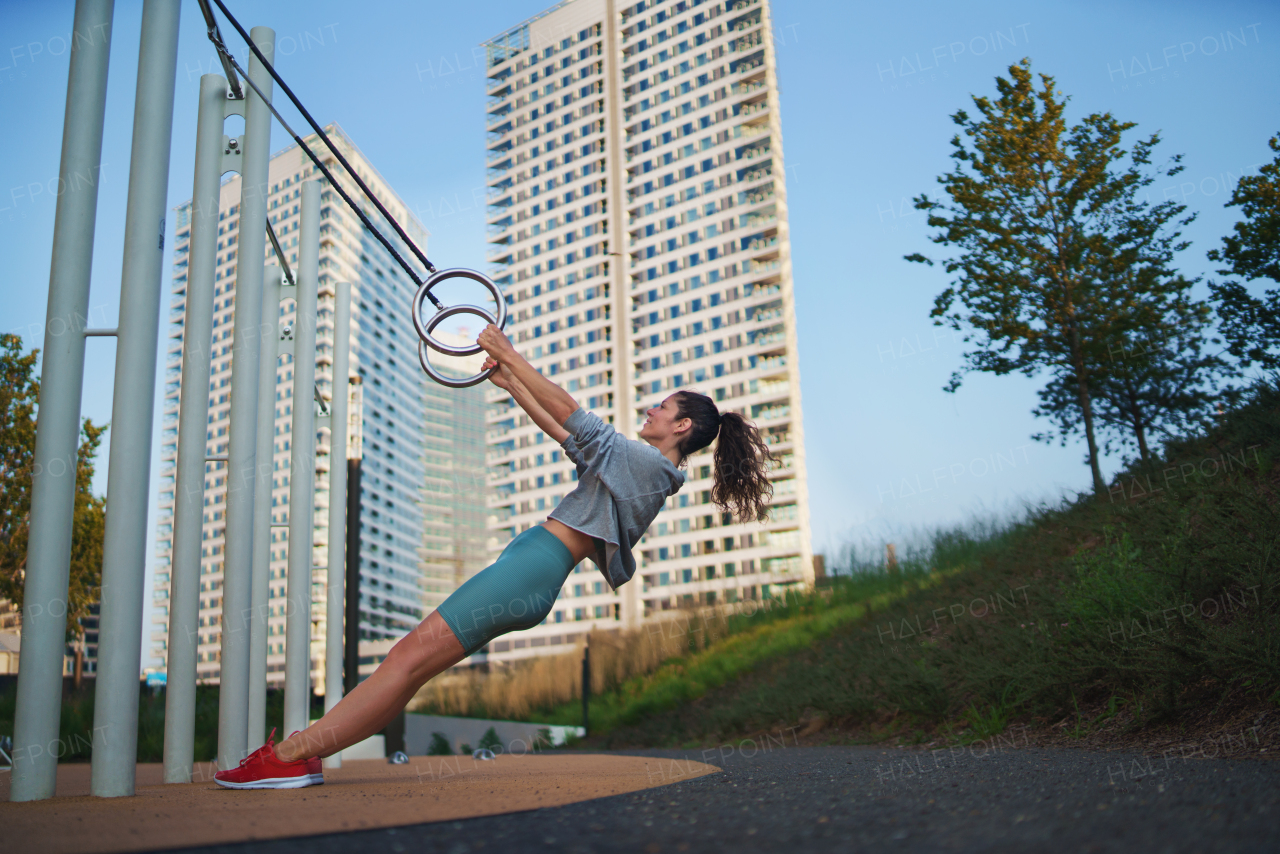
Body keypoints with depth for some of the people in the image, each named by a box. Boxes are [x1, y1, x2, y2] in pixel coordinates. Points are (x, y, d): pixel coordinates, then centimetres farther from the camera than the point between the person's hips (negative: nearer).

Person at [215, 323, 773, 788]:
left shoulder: (649, 462, -7)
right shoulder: (640, 466, 23)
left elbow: (566, 411, -10)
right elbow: (558, 430, 28)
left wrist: (511, 355, -2)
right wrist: (507, 380, 29)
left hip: (534, 566, -10)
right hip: (530, 562, 10)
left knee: (414, 656, -14)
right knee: (410, 655, 1)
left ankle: (291, 757, -15)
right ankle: (301, 748, -2)